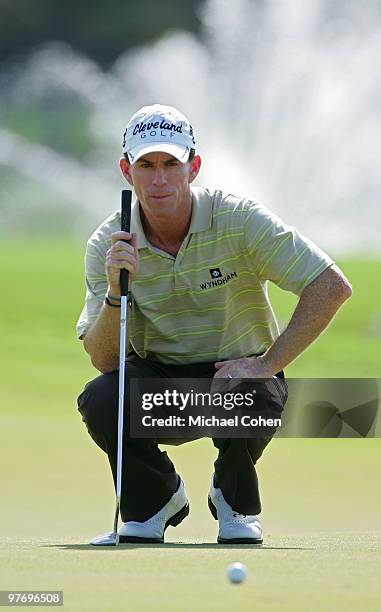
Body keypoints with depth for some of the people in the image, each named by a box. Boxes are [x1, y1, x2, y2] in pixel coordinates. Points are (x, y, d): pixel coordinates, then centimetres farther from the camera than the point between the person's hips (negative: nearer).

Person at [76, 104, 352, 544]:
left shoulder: (240, 220, -18)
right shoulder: (108, 245, -11)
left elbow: (332, 286, -20)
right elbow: (103, 359, -15)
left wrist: (266, 365, -25)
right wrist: (116, 293, -35)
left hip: (238, 370, -2)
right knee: (100, 400, -30)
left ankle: (235, 499, -1)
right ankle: (154, 497, 3)